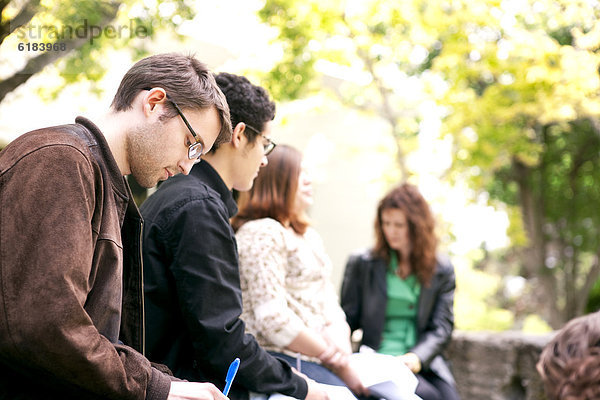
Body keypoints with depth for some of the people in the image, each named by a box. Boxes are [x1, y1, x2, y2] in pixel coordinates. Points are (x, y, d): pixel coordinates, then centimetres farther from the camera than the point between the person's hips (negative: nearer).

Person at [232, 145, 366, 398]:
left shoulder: (309, 236, 22)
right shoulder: (261, 233, -8)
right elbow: (273, 320, -17)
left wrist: (340, 342, -7)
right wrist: (341, 367, -11)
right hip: (282, 360, -8)